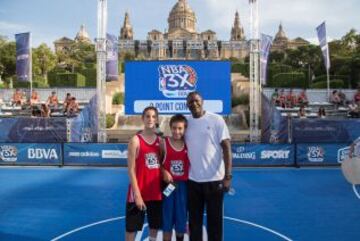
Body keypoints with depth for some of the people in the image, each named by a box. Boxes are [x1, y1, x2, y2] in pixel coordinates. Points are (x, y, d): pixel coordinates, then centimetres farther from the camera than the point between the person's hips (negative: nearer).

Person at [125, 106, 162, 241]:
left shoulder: (160, 141, 6)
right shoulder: (135, 140, -8)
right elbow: (131, 170, -12)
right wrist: (137, 194, -16)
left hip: (156, 192, 5)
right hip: (139, 192, -5)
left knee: (155, 226, 16)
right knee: (132, 228, 4)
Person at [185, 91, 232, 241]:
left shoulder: (216, 120, -7)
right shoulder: (186, 122, 5)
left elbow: (226, 147, -8)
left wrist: (227, 176, -15)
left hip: (214, 179, -4)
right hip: (192, 180, 4)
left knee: (214, 220, 9)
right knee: (194, 220, 14)